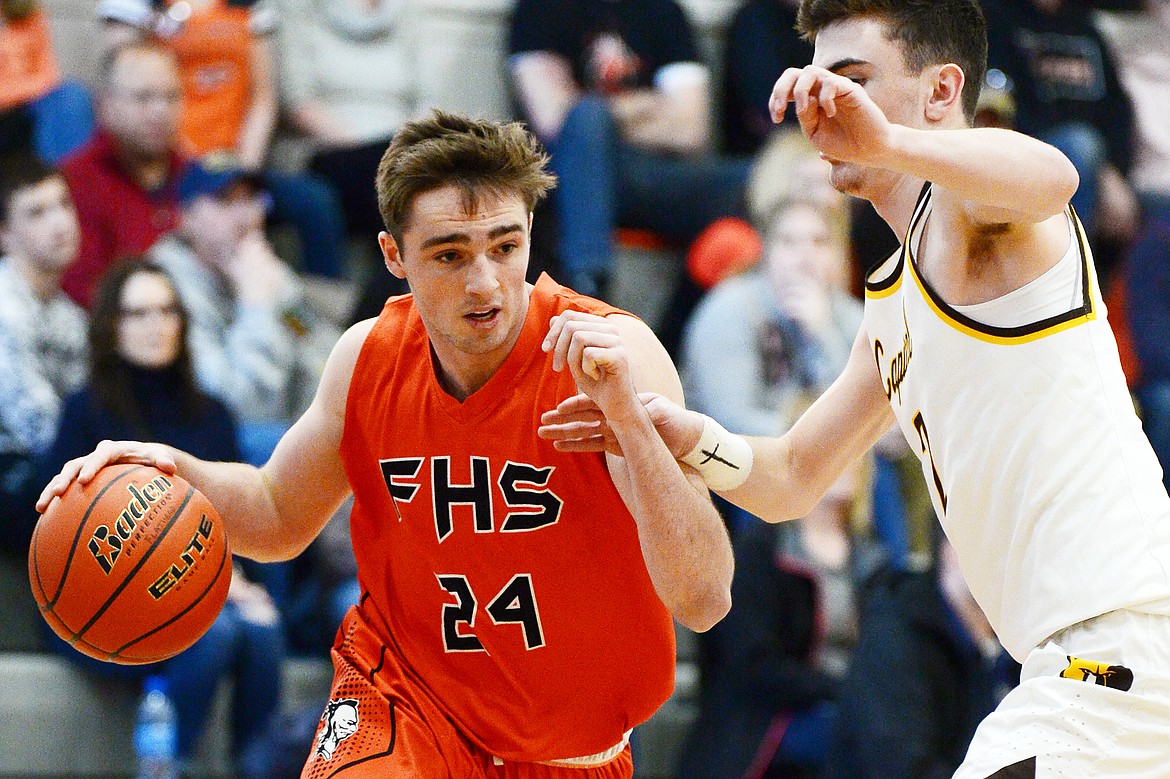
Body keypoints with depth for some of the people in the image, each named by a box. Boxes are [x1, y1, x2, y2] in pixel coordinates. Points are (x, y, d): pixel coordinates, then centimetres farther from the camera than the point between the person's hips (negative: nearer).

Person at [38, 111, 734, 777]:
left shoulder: (613, 354, -20)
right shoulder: (369, 357, -7)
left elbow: (704, 602, -28)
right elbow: (281, 517, 13)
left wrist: (629, 418, -41)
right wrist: (178, 474, -8)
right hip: (404, 701, -2)